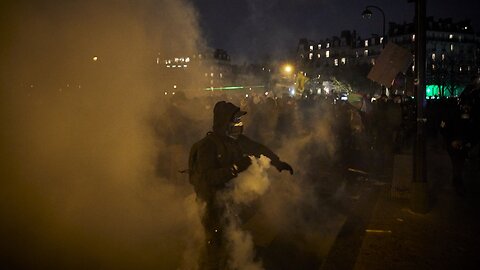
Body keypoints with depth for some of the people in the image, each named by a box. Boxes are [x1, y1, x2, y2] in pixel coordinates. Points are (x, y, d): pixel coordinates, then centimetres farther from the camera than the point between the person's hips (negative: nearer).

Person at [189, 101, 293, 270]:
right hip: (213, 200, -6)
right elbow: (207, 177, -30)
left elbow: (260, 149, 16)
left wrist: (278, 163, 22)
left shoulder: (239, 140, -1)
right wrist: (235, 169, -36)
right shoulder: (208, 145, -21)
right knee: (217, 243, -4)